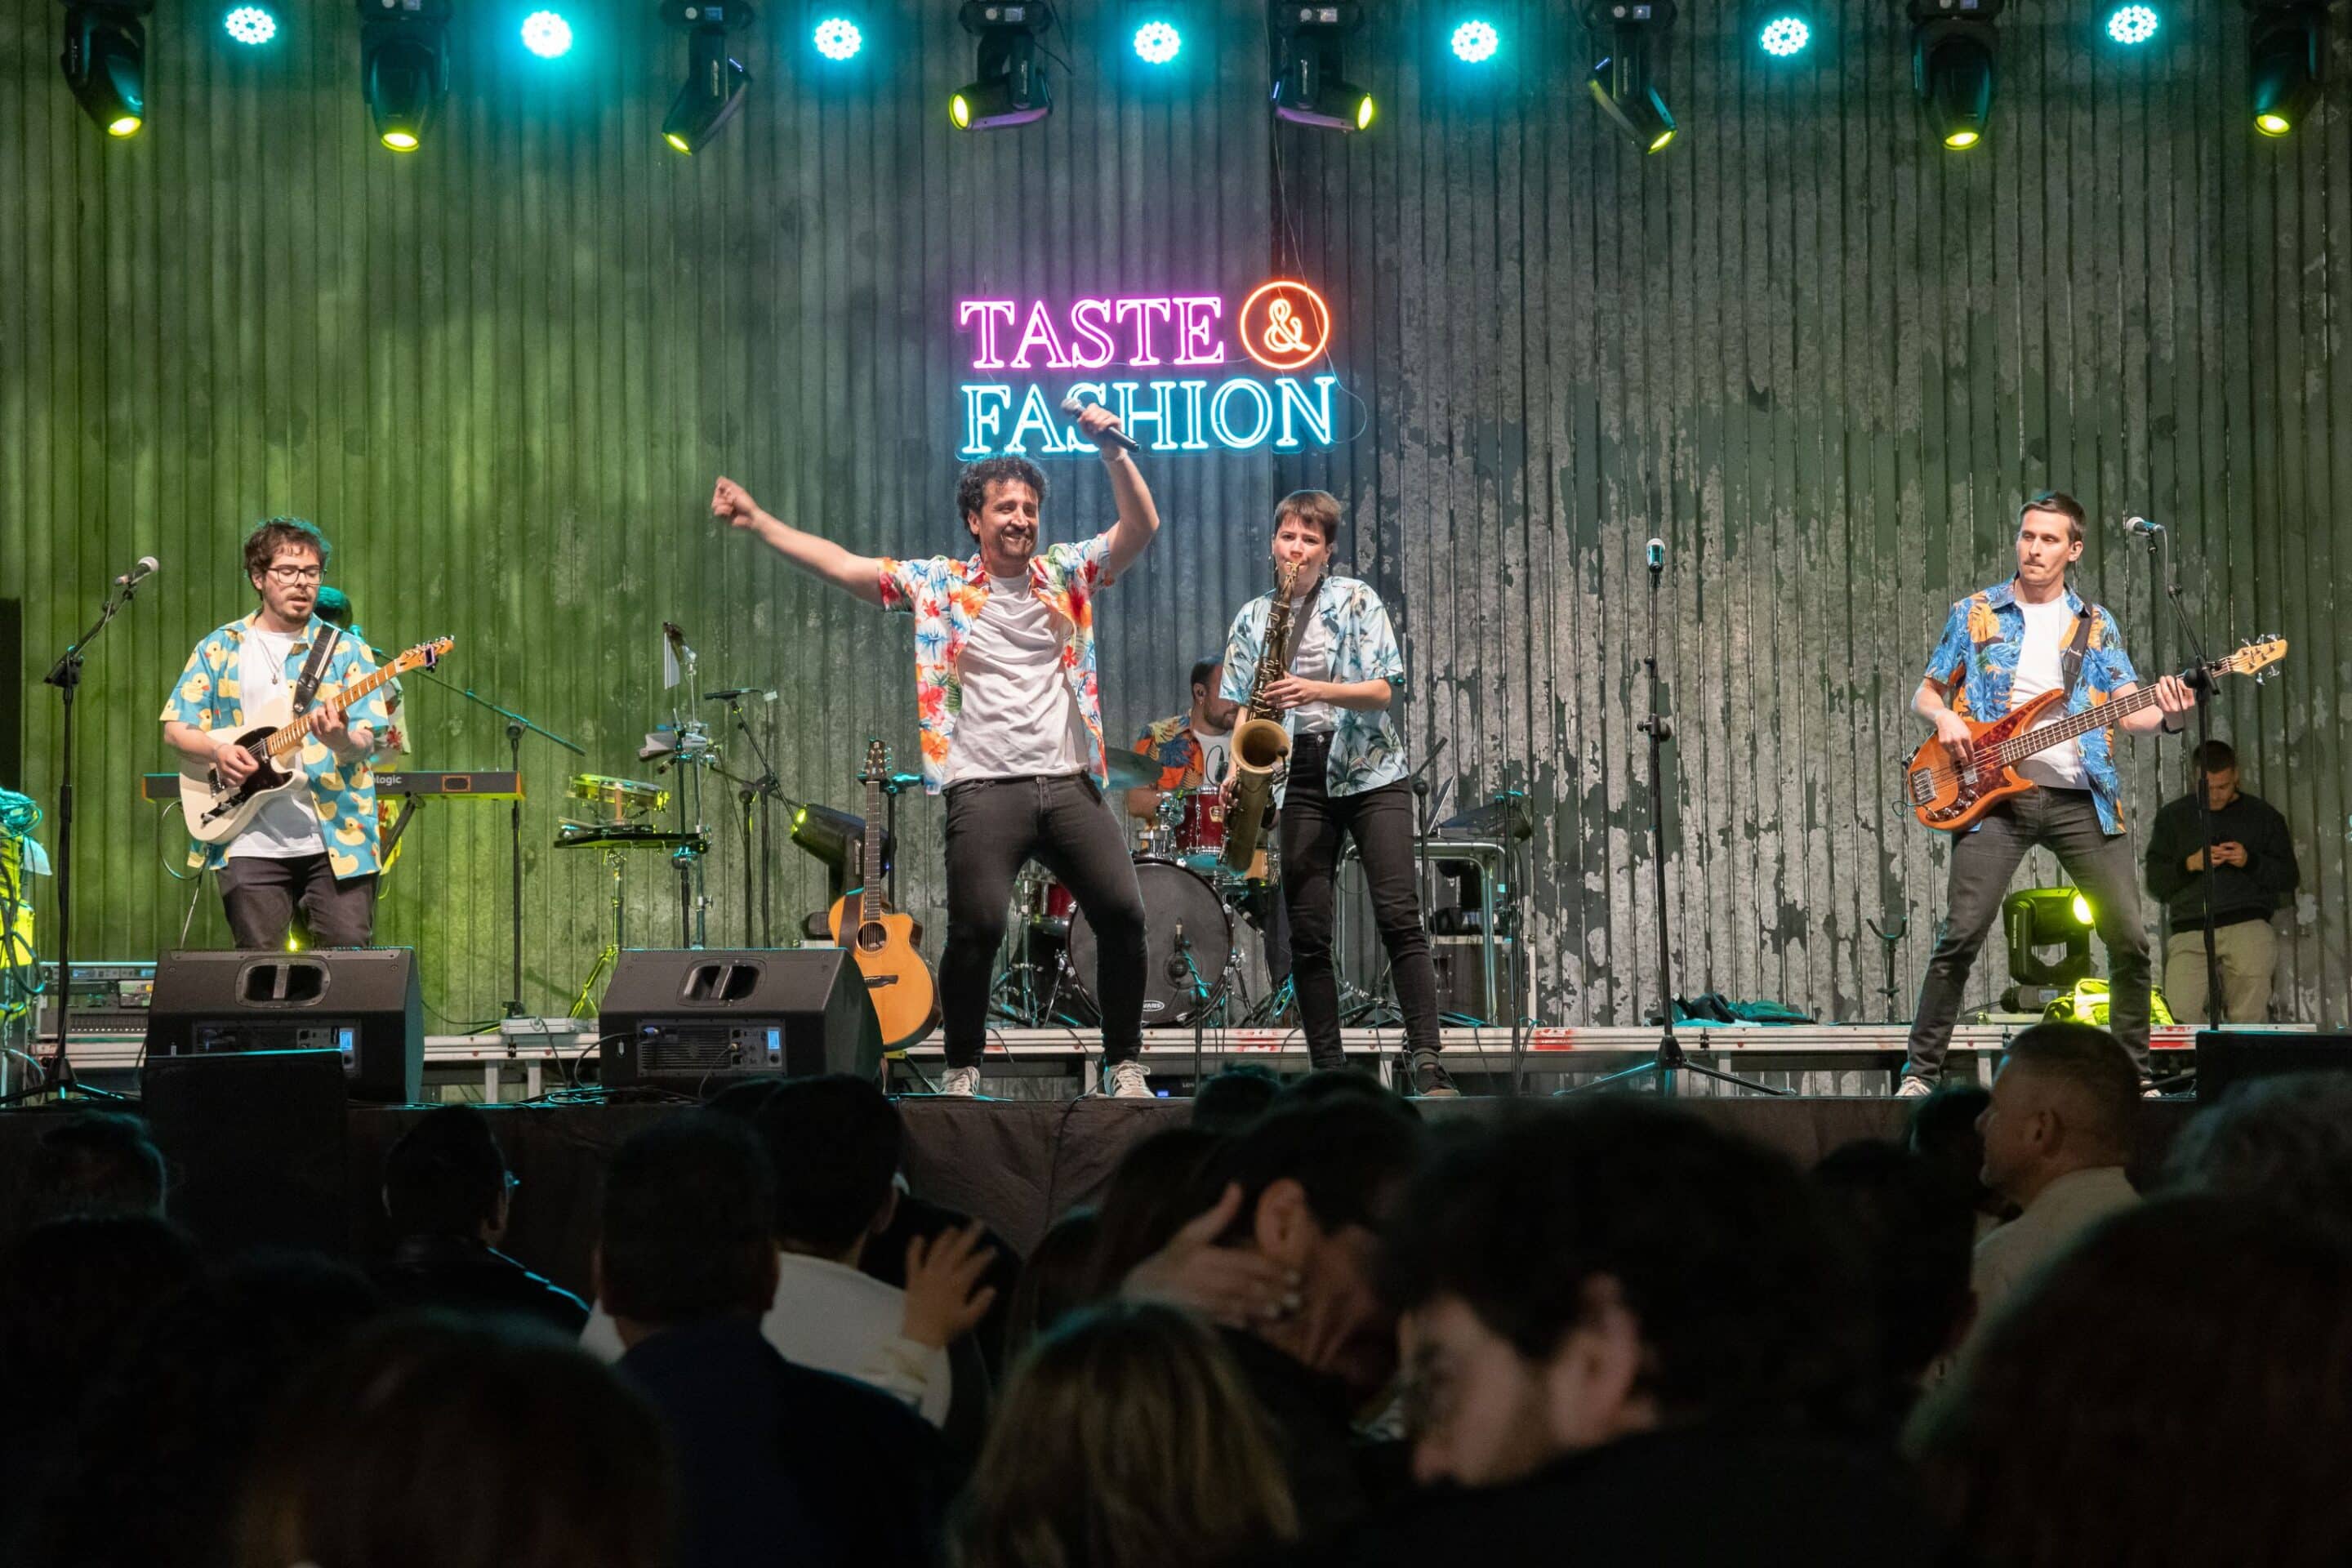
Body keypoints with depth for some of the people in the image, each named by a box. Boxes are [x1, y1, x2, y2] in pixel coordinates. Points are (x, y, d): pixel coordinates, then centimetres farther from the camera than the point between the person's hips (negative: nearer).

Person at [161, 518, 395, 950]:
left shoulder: (345, 651, 7)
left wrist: (342, 740, -24)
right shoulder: (220, 649, 11)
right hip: (252, 845, 1)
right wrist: (217, 750, -10)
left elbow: (367, 743, -1)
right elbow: (175, 729, 10)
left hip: (336, 840, -1)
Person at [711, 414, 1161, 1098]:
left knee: (1122, 915, -7)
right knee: (976, 931, -12)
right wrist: (758, 522, -2)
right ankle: (961, 1069, 7)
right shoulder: (939, 583, 8)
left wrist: (1112, 451, -15)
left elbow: (1141, 527, 0)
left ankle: (1125, 1065, 7)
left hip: (1069, 783, 2)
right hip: (985, 790, -2)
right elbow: (842, 565, 4)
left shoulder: (1066, 574, 11)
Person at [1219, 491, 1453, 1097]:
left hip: (1369, 770, -3)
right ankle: (1328, 1073, 4)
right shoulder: (1253, 619, 11)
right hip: (1299, 778, 3)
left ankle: (1428, 1066, -15)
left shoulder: (1356, 600, 2)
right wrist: (1237, 770, -6)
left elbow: (1381, 690, -6)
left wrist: (1316, 691, -22)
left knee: (1398, 916, -13)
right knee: (1307, 932, -1)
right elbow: (1243, 708, 11)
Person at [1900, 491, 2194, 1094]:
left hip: (2079, 796, 2)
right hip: (1995, 792, -2)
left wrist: (2165, 715, -19)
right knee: (1962, 934, -12)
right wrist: (1943, 716, -10)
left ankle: (2134, 1072, 11)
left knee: (2129, 936, -3)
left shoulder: (2096, 624, 12)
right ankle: (1921, 1070, -3)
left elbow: (2128, 709, 4)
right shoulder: (1975, 613, 9)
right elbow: (1925, 693, 13)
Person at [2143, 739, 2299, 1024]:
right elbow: (2154, 884, 11)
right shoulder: (2173, 816, 16)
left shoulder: (2263, 815, 14)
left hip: (2248, 922, 0)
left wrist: (2250, 862, -6)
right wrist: (2189, 865, -7)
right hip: (2189, 928, 0)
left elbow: (2289, 879, 12)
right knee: (2182, 1012, -20)